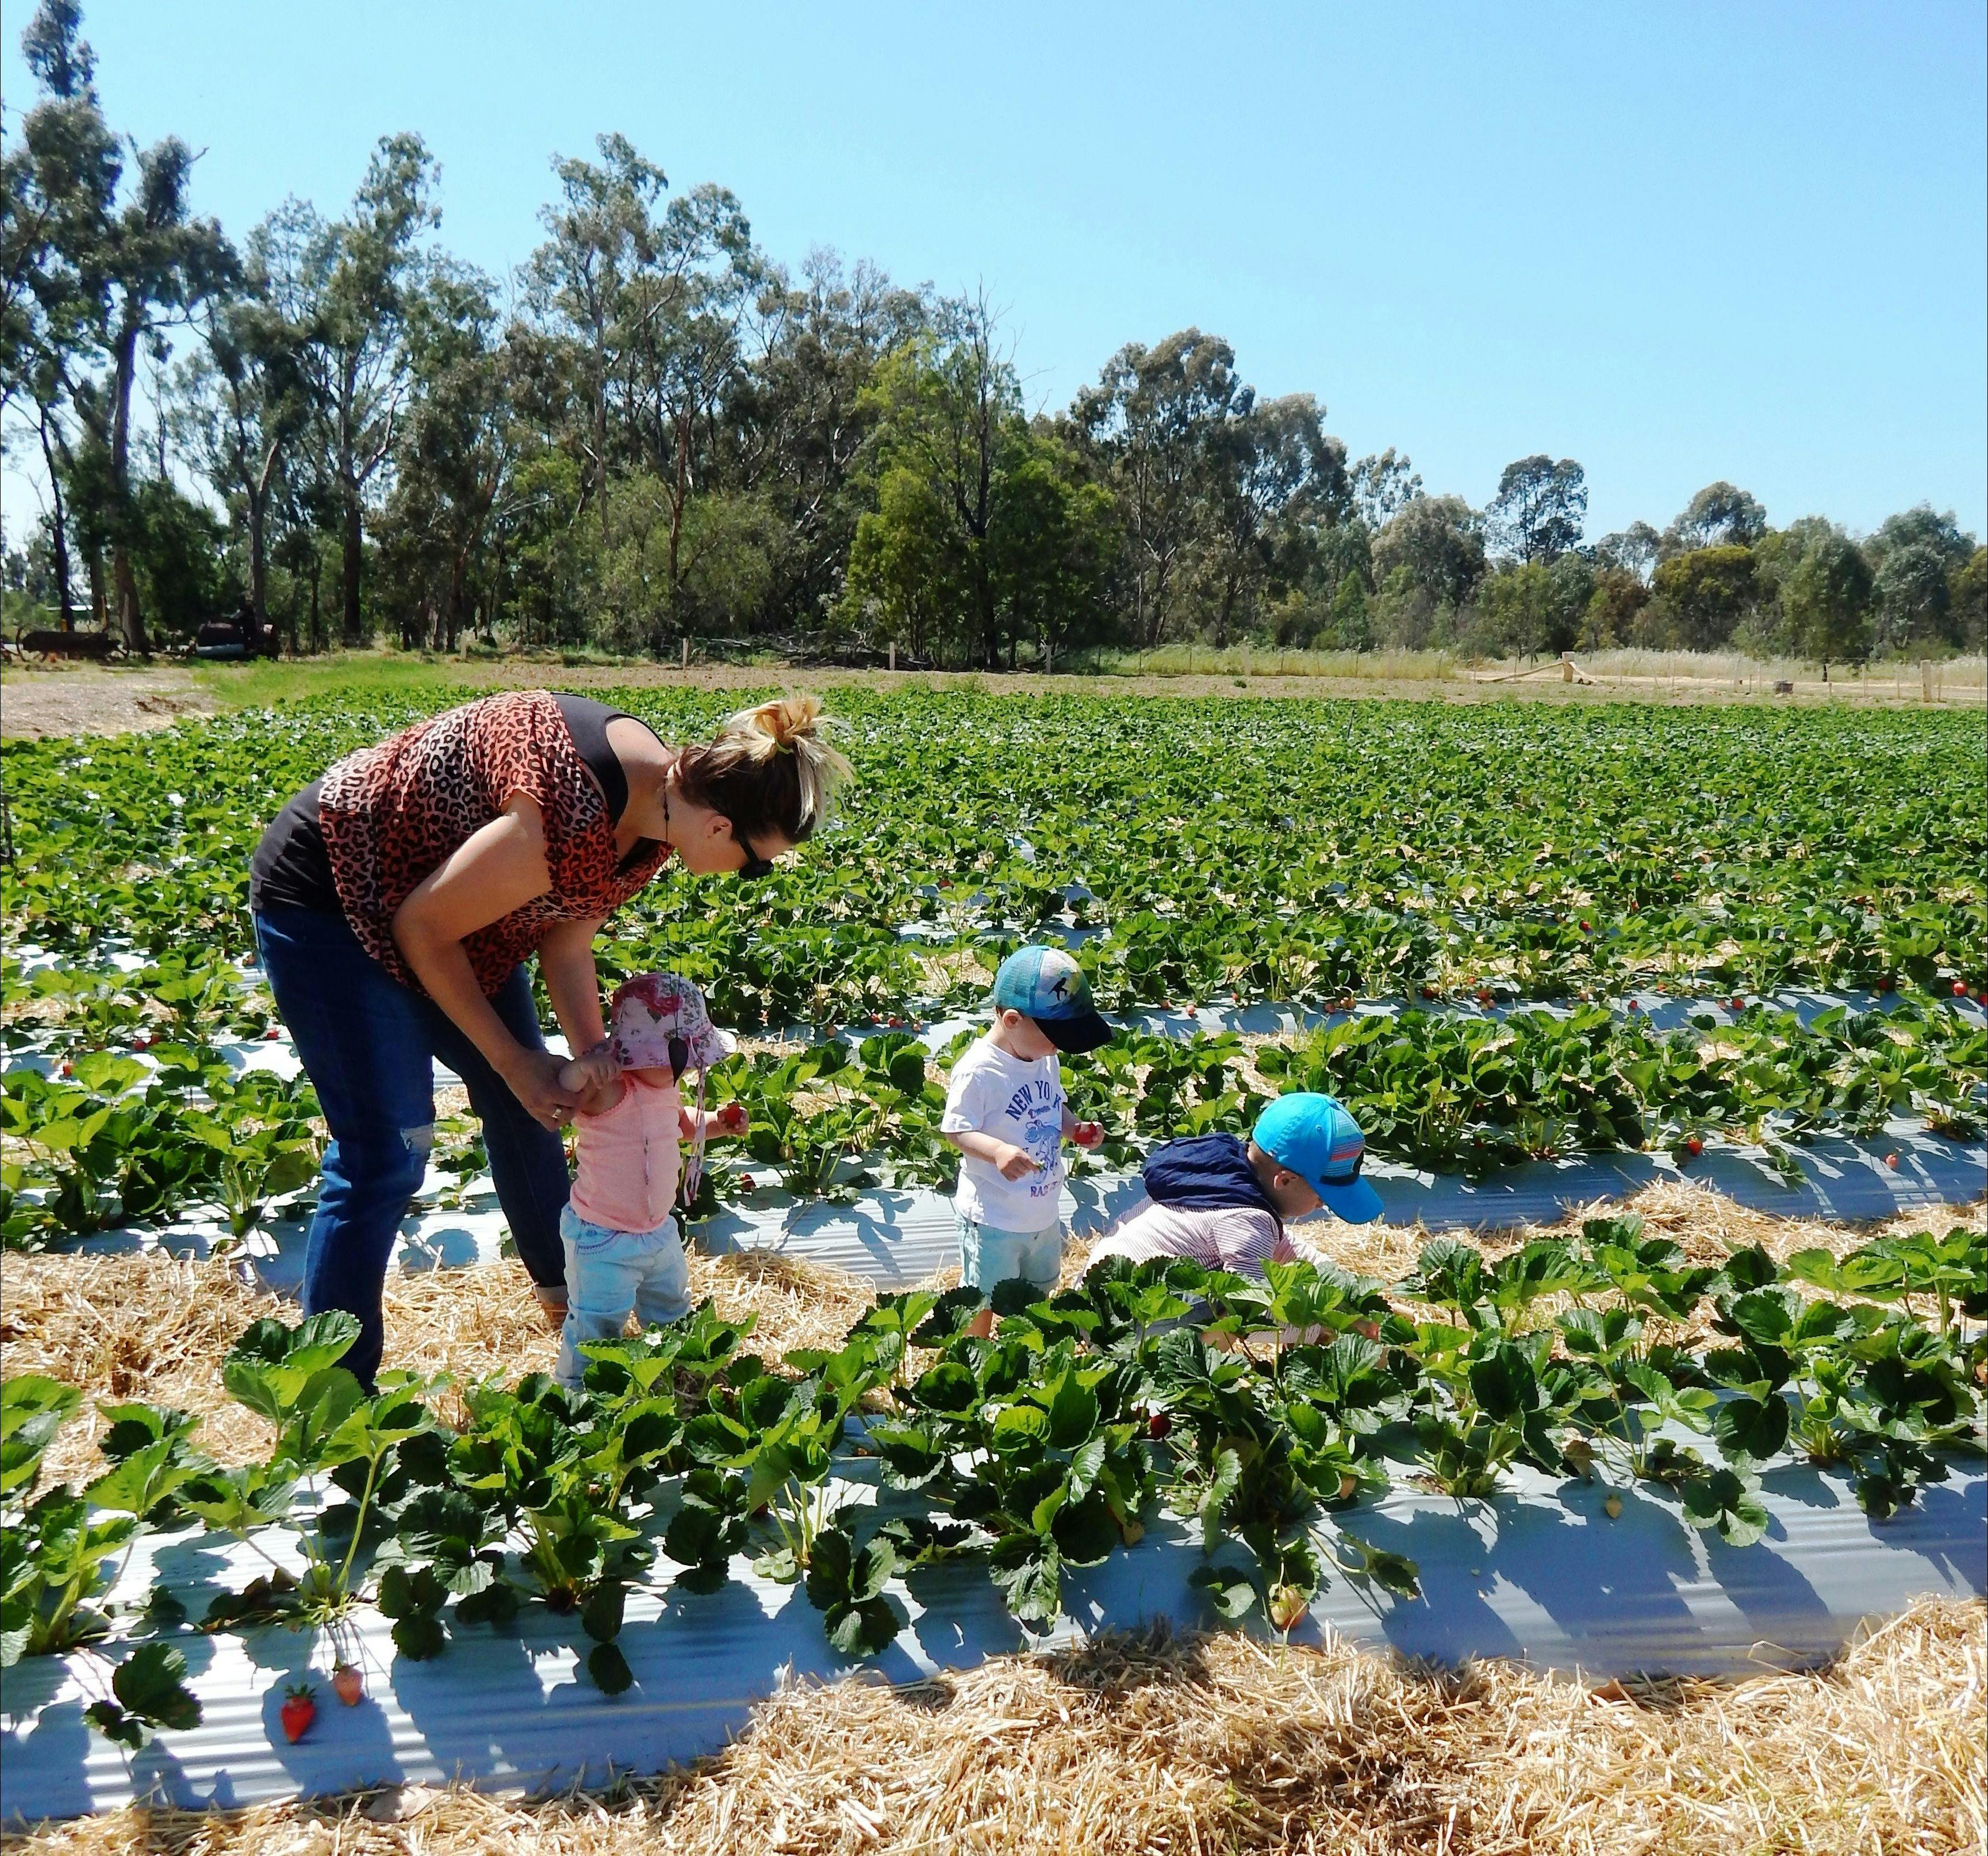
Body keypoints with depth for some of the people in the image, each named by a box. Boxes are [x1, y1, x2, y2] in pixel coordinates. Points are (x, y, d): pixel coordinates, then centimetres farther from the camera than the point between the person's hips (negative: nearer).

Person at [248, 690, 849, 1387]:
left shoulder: (666, 795, -11)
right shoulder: (572, 825, -38)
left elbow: (566, 938, -2)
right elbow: (422, 928, -24)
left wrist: (592, 1053, -15)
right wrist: (513, 1060, -15)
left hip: (436, 879, 9)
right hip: (328, 893, -8)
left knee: (523, 1103, 16)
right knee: (386, 1154, -9)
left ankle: (562, 1284, 39)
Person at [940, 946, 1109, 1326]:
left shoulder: (1046, 1059, -1)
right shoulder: (978, 1070, -25)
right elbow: (956, 1130, -21)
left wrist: (1077, 1128, -4)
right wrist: (998, 1151, -37)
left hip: (1044, 1208, 8)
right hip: (994, 1217, -8)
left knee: (1039, 1288, 27)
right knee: (984, 1300, 8)